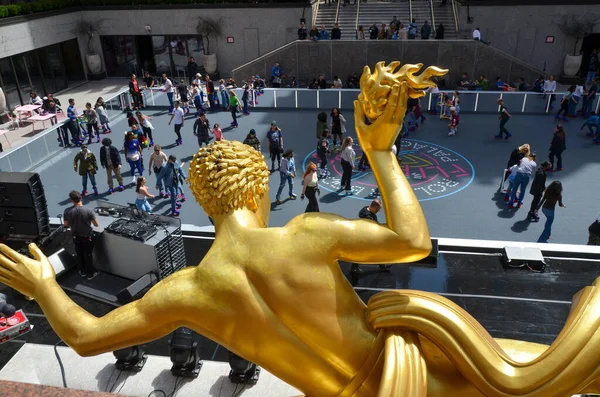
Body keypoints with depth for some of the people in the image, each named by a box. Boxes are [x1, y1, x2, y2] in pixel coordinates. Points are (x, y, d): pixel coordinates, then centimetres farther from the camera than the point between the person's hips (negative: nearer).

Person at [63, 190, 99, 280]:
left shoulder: (67, 211, -16)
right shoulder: (88, 211, -24)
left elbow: (66, 224, -2)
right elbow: (96, 224, -16)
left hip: (76, 236, 3)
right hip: (87, 236, -3)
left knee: (79, 254, 22)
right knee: (88, 255, 13)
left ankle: (82, 272, 37)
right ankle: (90, 274, 25)